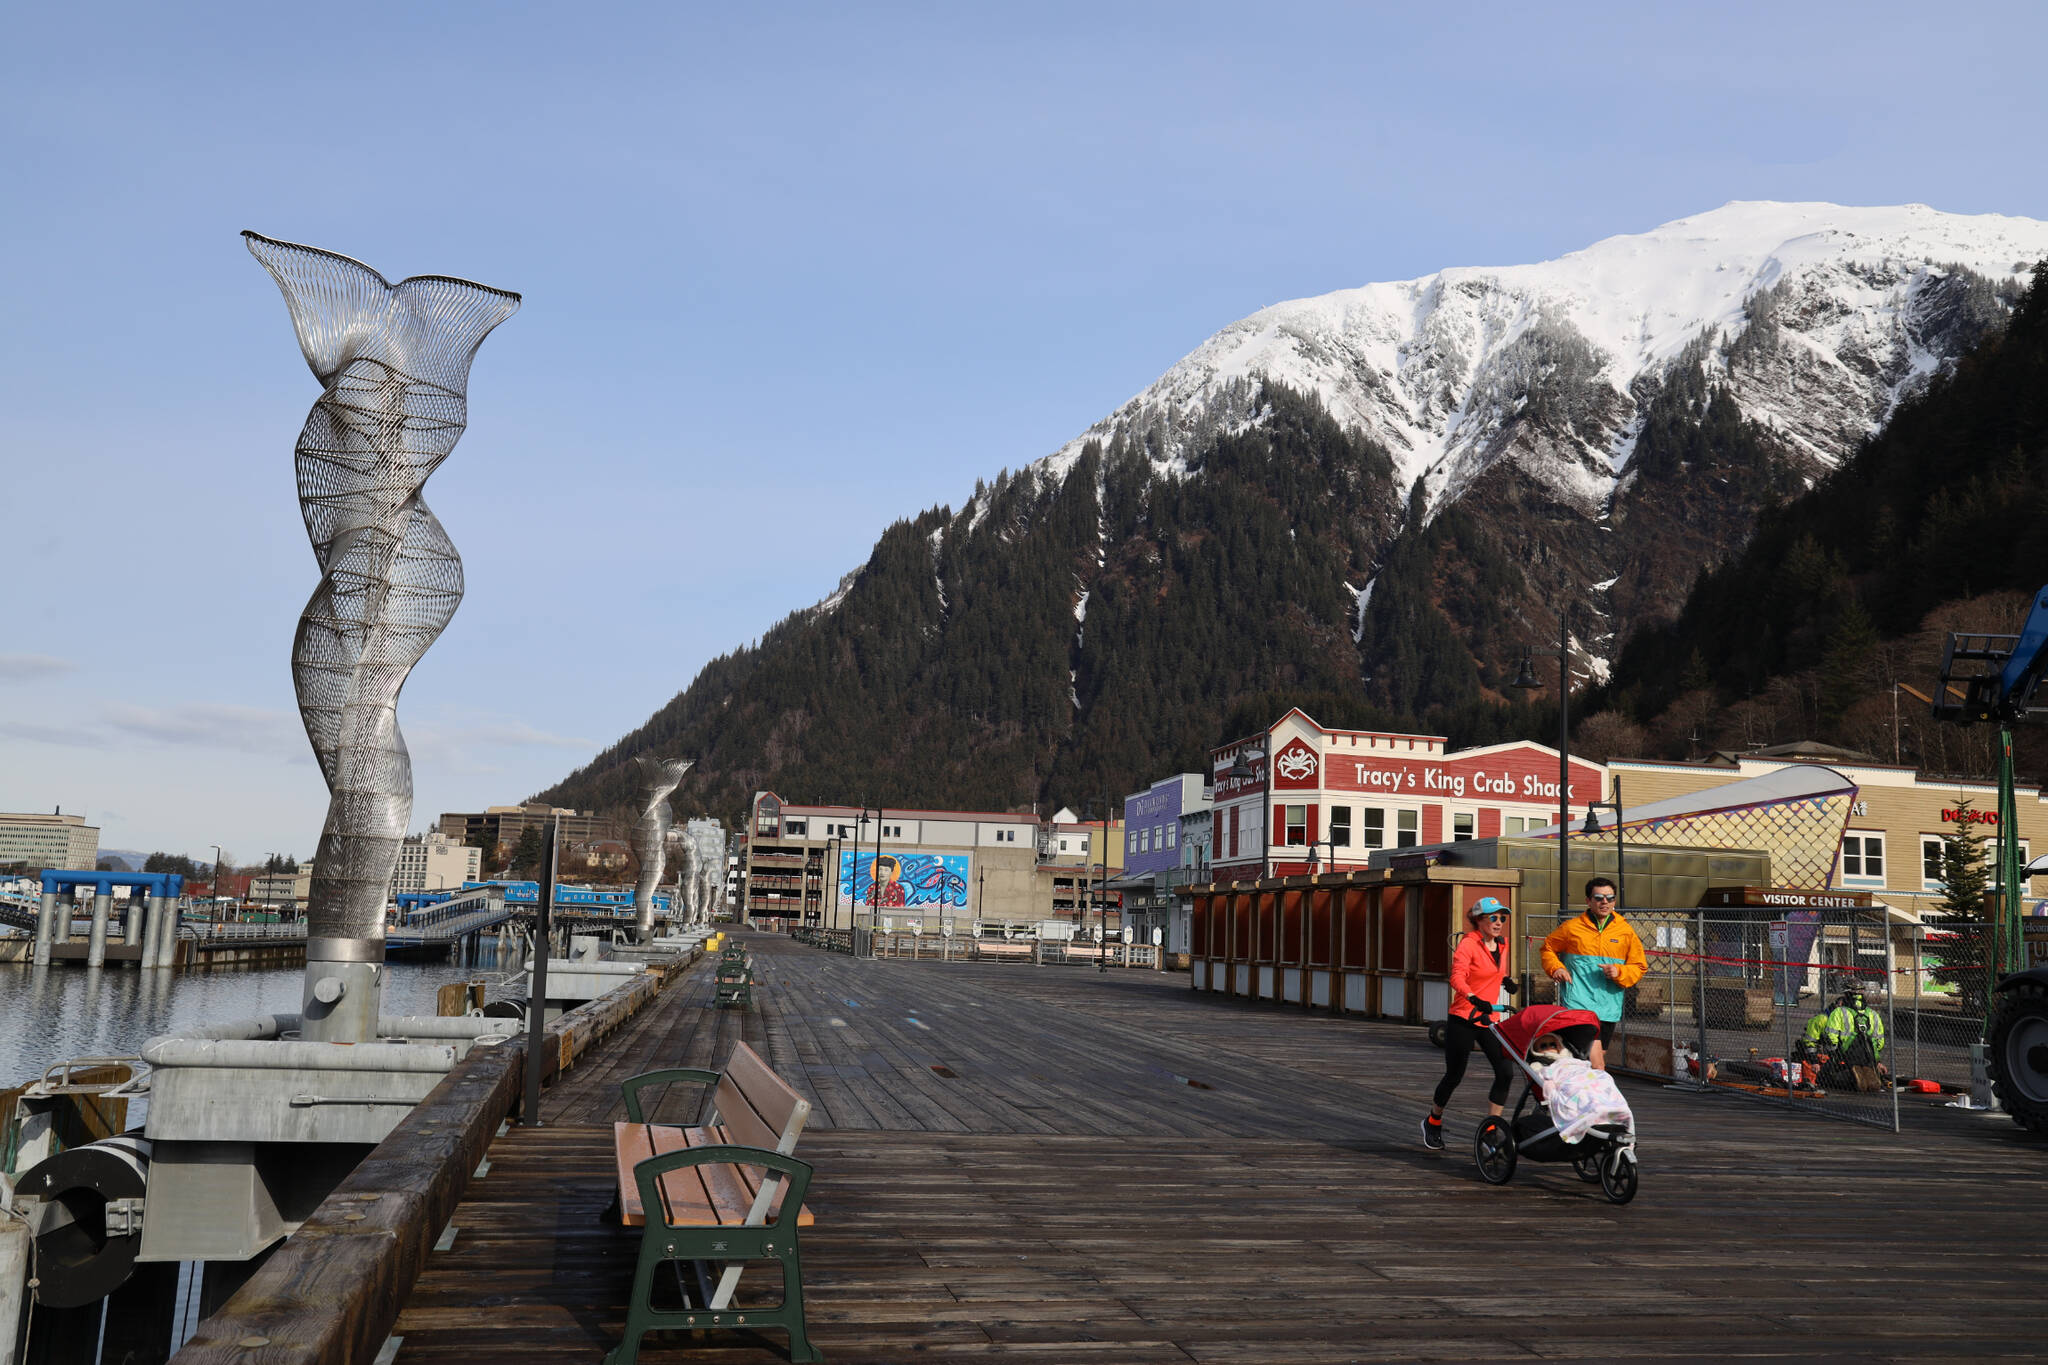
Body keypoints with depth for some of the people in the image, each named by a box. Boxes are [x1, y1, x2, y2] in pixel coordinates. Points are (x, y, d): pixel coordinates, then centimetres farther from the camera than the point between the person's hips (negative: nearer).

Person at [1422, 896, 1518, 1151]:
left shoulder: (1502, 944, 7)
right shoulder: (1468, 944, -14)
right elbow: (1457, 978, -28)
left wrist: (1505, 981, 7)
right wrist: (1474, 999, -44)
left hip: (1489, 1018, 6)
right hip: (1463, 1019, -6)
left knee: (1505, 1072, -8)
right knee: (1454, 1075, 5)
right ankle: (1432, 1122, 29)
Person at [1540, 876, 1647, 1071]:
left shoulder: (1626, 932, 8)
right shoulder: (1571, 927, 3)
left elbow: (1639, 966, 13)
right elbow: (1548, 948, 18)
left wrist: (1619, 972, -8)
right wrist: (1556, 968, -1)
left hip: (1609, 1008, 4)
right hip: (1578, 1003, -4)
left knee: (1599, 1058, 12)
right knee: (1596, 1066, -19)